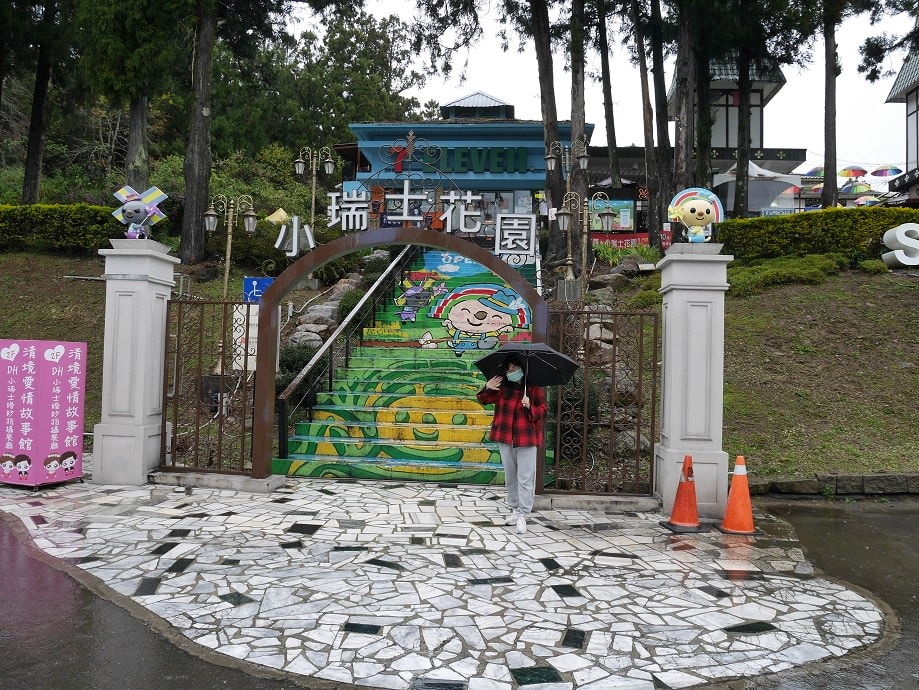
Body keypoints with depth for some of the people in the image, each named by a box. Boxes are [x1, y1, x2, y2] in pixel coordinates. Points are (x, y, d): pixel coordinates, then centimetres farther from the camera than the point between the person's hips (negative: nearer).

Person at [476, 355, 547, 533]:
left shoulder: (535, 389, -2)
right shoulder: (502, 388, 5)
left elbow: (542, 412, 1)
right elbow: (483, 399, 10)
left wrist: (530, 407, -19)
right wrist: (487, 388, -10)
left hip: (527, 438, -4)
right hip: (505, 438, 4)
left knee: (525, 477, -6)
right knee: (510, 476, 13)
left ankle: (522, 515, -3)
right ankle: (515, 508, 27)